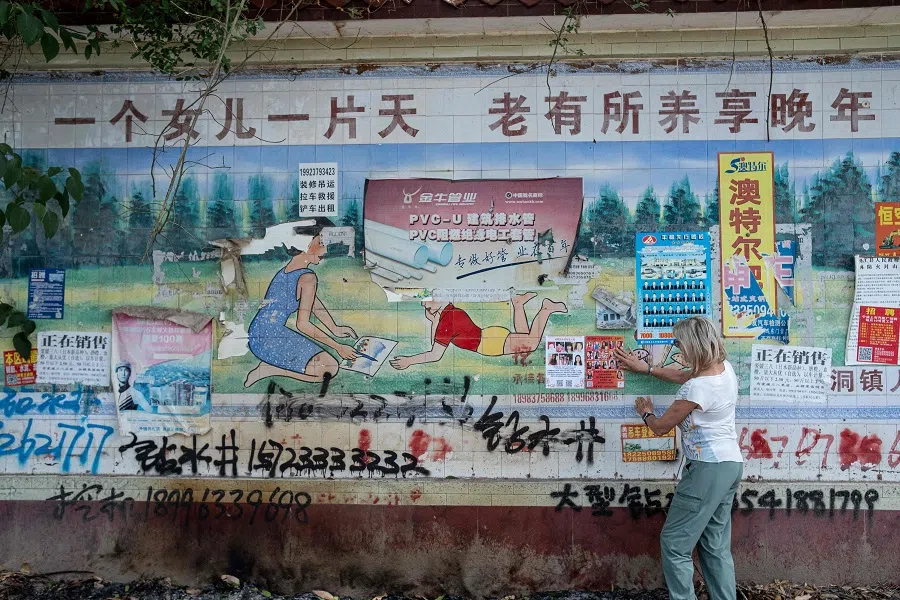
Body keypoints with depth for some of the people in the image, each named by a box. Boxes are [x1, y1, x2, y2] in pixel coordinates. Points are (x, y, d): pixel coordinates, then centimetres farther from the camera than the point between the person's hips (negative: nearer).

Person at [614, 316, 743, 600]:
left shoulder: (697, 389, -21)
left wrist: (645, 412, 13)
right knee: (716, 545, 15)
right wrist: (646, 368, 23)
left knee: (675, 543, 0)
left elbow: (661, 427, -8)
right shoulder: (725, 368, 3)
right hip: (730, 464, 9)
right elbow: (682, 376, 22)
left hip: (708, 469, -9)